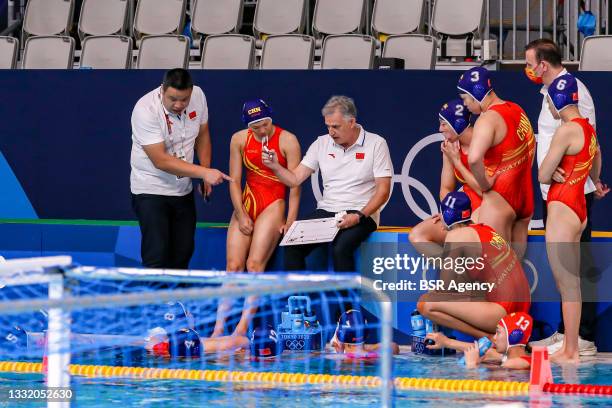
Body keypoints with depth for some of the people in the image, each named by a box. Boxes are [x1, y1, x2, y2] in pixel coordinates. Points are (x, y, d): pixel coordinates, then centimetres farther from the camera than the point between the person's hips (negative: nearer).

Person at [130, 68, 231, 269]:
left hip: (184, 191, 6)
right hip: (151, 190, -6)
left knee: (183, 253, 5)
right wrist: (204, 172, -30)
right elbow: (160, 161, -27)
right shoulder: (145, 109, -24)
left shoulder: (198, 96, -7)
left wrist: (206, 175, 5)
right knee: (157, 256, -15)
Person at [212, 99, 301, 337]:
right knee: (233, 266, -6)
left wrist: (290, 222, -12)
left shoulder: (287, 141, -6)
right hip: (246, 202, 4)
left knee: (255, 264, -17)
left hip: (274, 204, -4)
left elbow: (295, 185, -7)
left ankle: (243, 327, -21)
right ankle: (219, 326, -10)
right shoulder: (239, 139, 4)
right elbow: (234, 181, 6)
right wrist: (241, 216, -2)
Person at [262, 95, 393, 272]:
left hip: (361, 213, -4)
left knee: (341, 248, -34)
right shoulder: (322, 143, 9)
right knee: (292, 246, -21)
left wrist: (359, 216, -18)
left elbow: (383, 191, -6)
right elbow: (295, 179, 7)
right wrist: (275, 166, -13)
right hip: (326, 211, 4)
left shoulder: (375, 144, -3)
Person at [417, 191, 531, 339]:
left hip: (501, 310, -9)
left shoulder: (456, 235, -5)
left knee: (426, 304, -14)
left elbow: (444, 287, -4)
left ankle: (490, 337, -12)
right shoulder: (487, 230, 18)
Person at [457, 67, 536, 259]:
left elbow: (474, 158, -34)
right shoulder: (518, 111, 11)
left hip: (499, 199, -9)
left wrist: (485, 184, -19)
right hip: (524, 196, 9)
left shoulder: (488, 119, -17)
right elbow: (531, 145, 27)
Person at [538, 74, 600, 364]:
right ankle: (570, 348, 17)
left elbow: (543, 176, -14)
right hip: (579, 209, 9)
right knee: (571, 283, 13)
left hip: (561, 210, -9)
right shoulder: (589, 129, 12)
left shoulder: (566, 131, -17)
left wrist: (553, 174, 3)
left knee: (567, 285, -5)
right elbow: (596, 174, 27)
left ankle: (570, 352, -3)